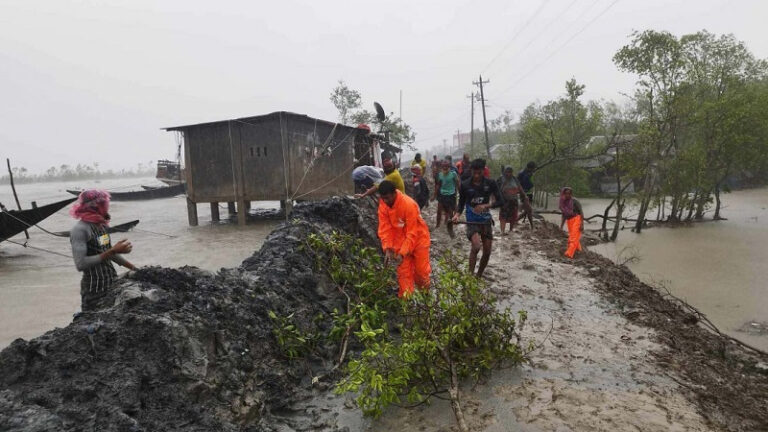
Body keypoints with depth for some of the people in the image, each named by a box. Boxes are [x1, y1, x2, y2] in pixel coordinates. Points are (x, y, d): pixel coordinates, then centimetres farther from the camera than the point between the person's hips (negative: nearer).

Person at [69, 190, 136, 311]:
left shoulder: (101, 225, 8)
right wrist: (113, 250, -26)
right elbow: (81, 264, -24)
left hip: (113, 283, 7)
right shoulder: (80, 229, -15)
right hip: (94, 289, -7)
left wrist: (134, 268, 19)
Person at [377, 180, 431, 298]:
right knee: (403, 271, 5)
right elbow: (384, 228, -12)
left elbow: (412, 233, -28)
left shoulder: (409, 204, -32)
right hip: (400, 240, 4)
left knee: (421, 270, 9)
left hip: (418, 238, -4)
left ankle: (425, 294, 36)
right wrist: (388, 248, -21)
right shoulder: (383, 204, -15)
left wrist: (402, 253, -30)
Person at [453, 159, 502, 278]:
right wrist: (457, 214, -16)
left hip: (486, 220, 3)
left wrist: (486, 206, -19)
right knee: (476, 246, -26)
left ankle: (479, 276, 26)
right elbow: (461, 204, 3)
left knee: (487, 252, 5)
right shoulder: (465, 185, -5)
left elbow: (499, 201, -2)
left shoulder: (490, 184, -3)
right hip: (472, 221, -3)